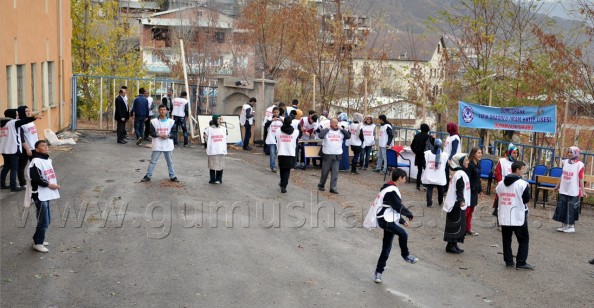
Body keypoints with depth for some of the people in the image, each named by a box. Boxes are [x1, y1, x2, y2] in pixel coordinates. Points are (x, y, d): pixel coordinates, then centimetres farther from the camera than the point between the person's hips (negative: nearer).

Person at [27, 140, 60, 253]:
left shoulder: (48, 160, 11)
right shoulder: (36, 162, -18)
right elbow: (35, 179, -24)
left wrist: (54, 185, 8)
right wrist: (49, 184, -18)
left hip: (46, 195, 9)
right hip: (40, 196, -9)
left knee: (46, 220, 17)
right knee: (43, 221, -4)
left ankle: (38, 239, 31)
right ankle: (37, 243, 8)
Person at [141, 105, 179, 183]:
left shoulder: (171, 122, 0)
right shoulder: (154, 121, -2)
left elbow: (174, 134, 0)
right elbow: (152, 133, -3)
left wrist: (168, 135, -19)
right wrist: (159, 134, -19)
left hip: (168, 146, 1)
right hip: (157, 145, -1)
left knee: (170, 162, 10)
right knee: (153, 161, 3)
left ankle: (172, 176, 21)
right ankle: (148, 176, 10)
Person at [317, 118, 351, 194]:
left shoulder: (340, 131, 11)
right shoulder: (326, 130, -1)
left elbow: (348, 136, 1)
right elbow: (320, 135, -18)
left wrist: (342, 129, -2)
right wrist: (327, 129, -11)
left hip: (337, 154, 3)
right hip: (327, 154, -3)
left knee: (335, 172, 1)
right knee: (325, 171, 7)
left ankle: (333, 187, 4)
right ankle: (321, 185, 23)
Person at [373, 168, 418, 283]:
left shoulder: (390, 189, 17)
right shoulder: (391, 191, -16)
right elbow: (399, 207, -20)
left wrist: (402, 220, 17)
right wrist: (409, 214, -3)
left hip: (390, 221, 10)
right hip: (385, 221, -10)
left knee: (386, 248, 9)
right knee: (403, 234, -25)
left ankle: (379, 272, 15)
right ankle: (405, 255, -2)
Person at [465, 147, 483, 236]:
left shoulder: (478, 165, 10)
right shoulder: (469, 165, -17)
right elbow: (467, 179, -20)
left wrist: (479, 189, 14)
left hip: (475, 191, 9)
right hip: (469, 191, -9)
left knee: (471, 211, 15)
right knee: (466, 211, -4)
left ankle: (468, 229, 23)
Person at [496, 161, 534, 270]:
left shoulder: (501, 183, 6)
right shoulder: (522, 184, -13)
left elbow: (498, 195, 7)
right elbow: (526, 199, -8)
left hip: (504, 216, 6)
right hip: (518, 217, -5)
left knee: (506, 239, 12)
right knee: (523, 240, 5)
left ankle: (508, 261, 14)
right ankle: (521, 262, 2)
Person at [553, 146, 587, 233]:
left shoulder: (579, 164, -10)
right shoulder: (565, 162, 6)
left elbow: (581, 178, -10)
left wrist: (582, 191, -12)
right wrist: (558, 186, 20)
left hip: (573, 191, -6)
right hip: (563, 190, 6)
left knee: (571, 209, 0)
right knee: (562, 208, 8)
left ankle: (571, 226, 11)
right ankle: (564, 225, 19)